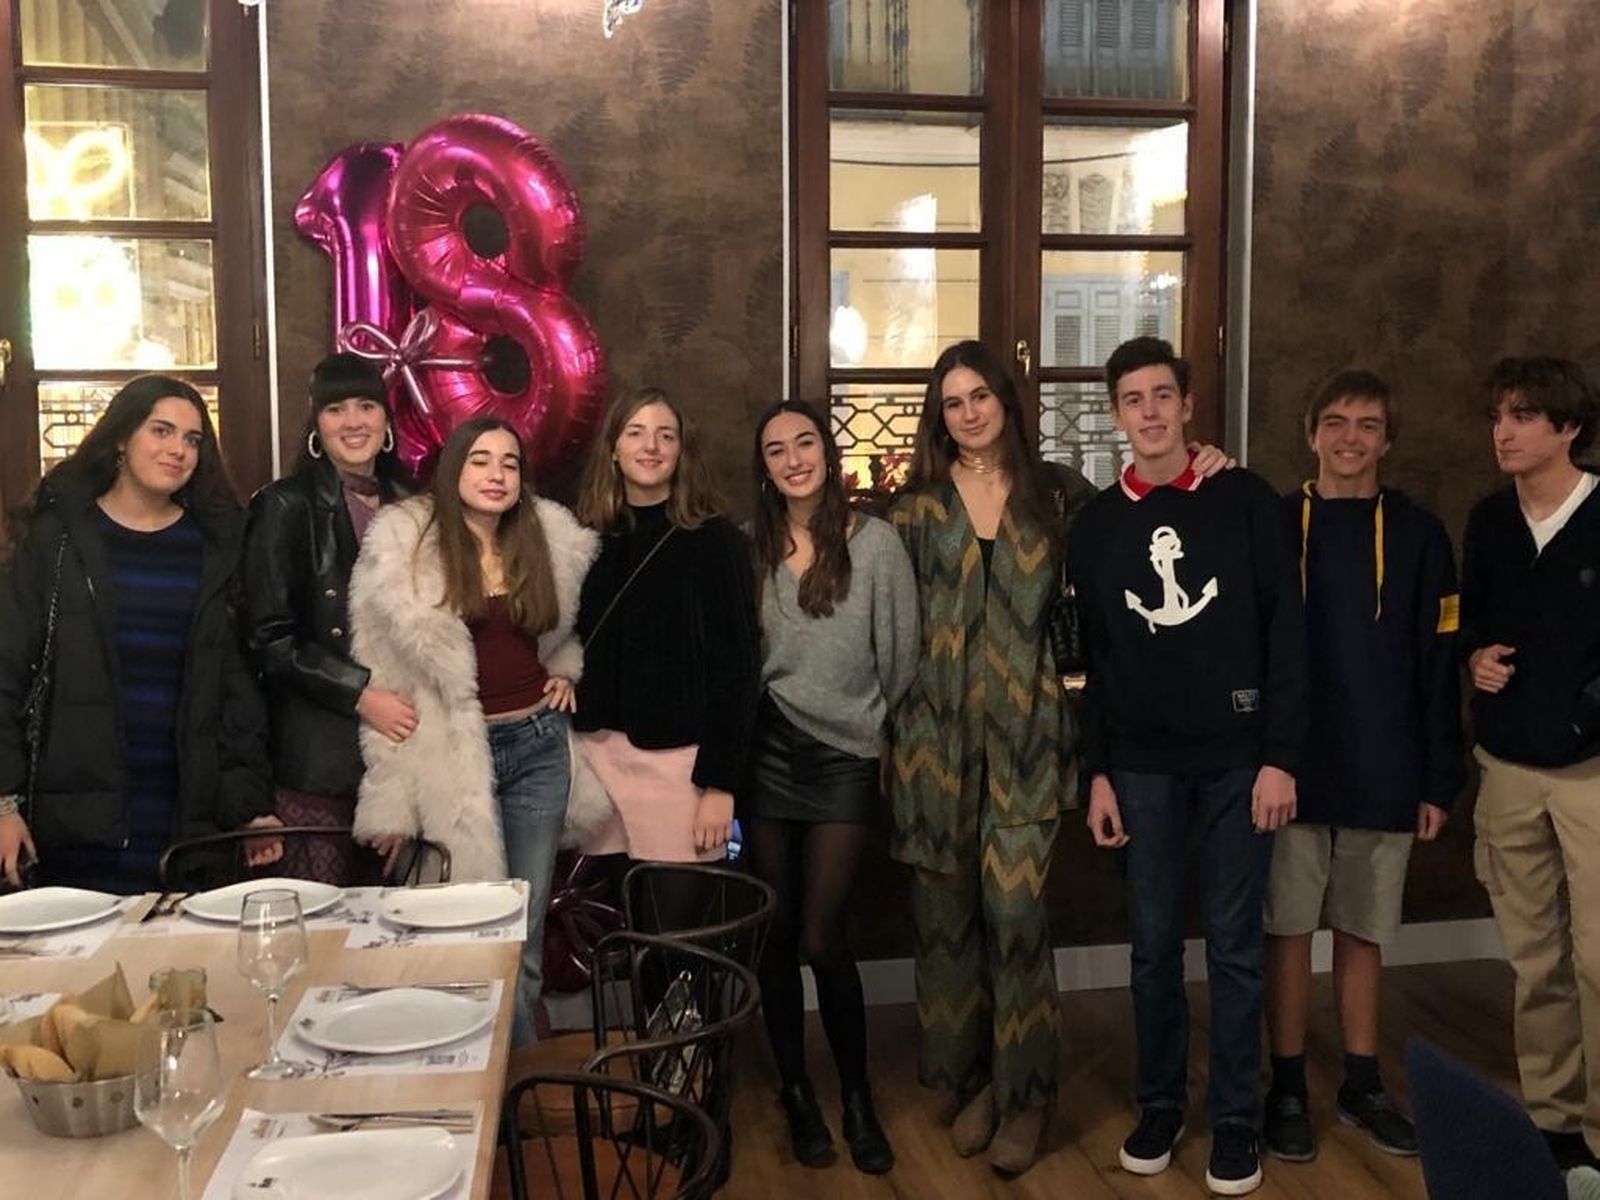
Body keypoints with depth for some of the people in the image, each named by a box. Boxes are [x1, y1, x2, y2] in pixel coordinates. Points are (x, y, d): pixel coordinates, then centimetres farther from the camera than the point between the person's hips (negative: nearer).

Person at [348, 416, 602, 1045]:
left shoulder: (551, 540, 4)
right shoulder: (404, 544, -7)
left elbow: (569, 624, 26)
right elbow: (386, 675, -7)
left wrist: (566, 671, 5)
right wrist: (393, 800, -8)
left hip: (539, 746, 3)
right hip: (455, 755, -3)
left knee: (525, 936, 8)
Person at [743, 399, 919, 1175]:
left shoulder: (875, 543, -6)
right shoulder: (753, 548, 3)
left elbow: (901, 656, -1)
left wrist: (868, 723, 6)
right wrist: (745, 733, 8)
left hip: (843, 759, -3)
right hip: (765, 756, 3)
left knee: (822, 939, -6)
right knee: (775, 935, 8)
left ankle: (857, 1099, 15)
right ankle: (796, 1093, 25)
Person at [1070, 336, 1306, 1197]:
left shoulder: (1244, 500, -1)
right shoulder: (1097, 523, 6)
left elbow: (1286, 632, -3)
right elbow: (1094, 658, 7)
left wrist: (1280, 755, -8)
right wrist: (1097, 772, 4)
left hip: (1236, 756, -2)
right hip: (1142, 764, 2)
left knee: (1233, 945, 6)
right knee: (1153, 945, 9)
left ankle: (1235, 1117, 19)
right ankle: (1160, 1102, 24)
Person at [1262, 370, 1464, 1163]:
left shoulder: (1418, 534, 1)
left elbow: (1437, 665, 1)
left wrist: (1439, 779, -1)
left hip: (1384, 772, 1)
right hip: (1290, 767, -1)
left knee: (1362, 932, 13)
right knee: (1289, 929, 6)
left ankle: (1362, 1083, 26)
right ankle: (1287, 1087, 19)